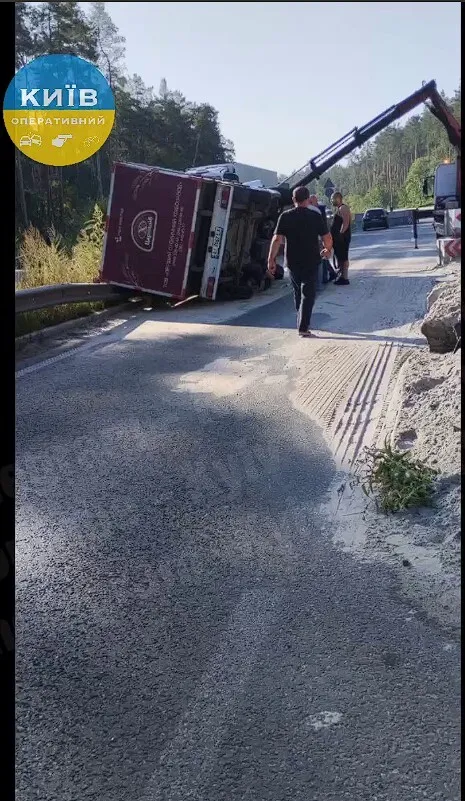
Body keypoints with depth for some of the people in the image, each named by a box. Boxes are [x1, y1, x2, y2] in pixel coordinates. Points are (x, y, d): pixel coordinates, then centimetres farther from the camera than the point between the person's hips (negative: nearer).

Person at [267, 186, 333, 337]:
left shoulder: (285, 217, -3)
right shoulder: (316, 216, -5)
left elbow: (277, 239, -9)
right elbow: (327, 238, -3)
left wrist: (271, 259, -6)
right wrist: (327, 250, 17)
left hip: (292, 262, 2)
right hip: (311, 262, -2)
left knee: (298, 293, 20)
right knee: (308, 294, 1)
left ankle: (302, 323, 31)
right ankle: (303, 327, -7)